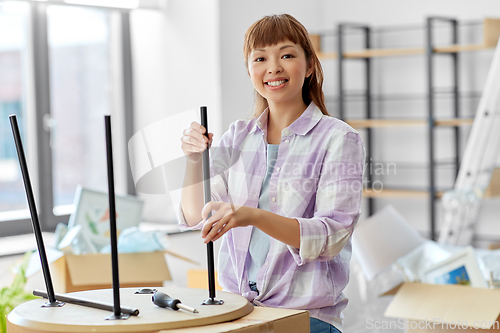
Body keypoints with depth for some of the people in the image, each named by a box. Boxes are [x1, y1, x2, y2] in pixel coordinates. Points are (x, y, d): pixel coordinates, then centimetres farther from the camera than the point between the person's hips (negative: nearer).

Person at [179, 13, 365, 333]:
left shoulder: (339, 139, -4)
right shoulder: (238, 136, 10)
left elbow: (332, 236, -15)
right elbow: (195, 218, 5)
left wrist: (252, 216, -29)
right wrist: (194, 160, -14)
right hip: (236, 306, 4)